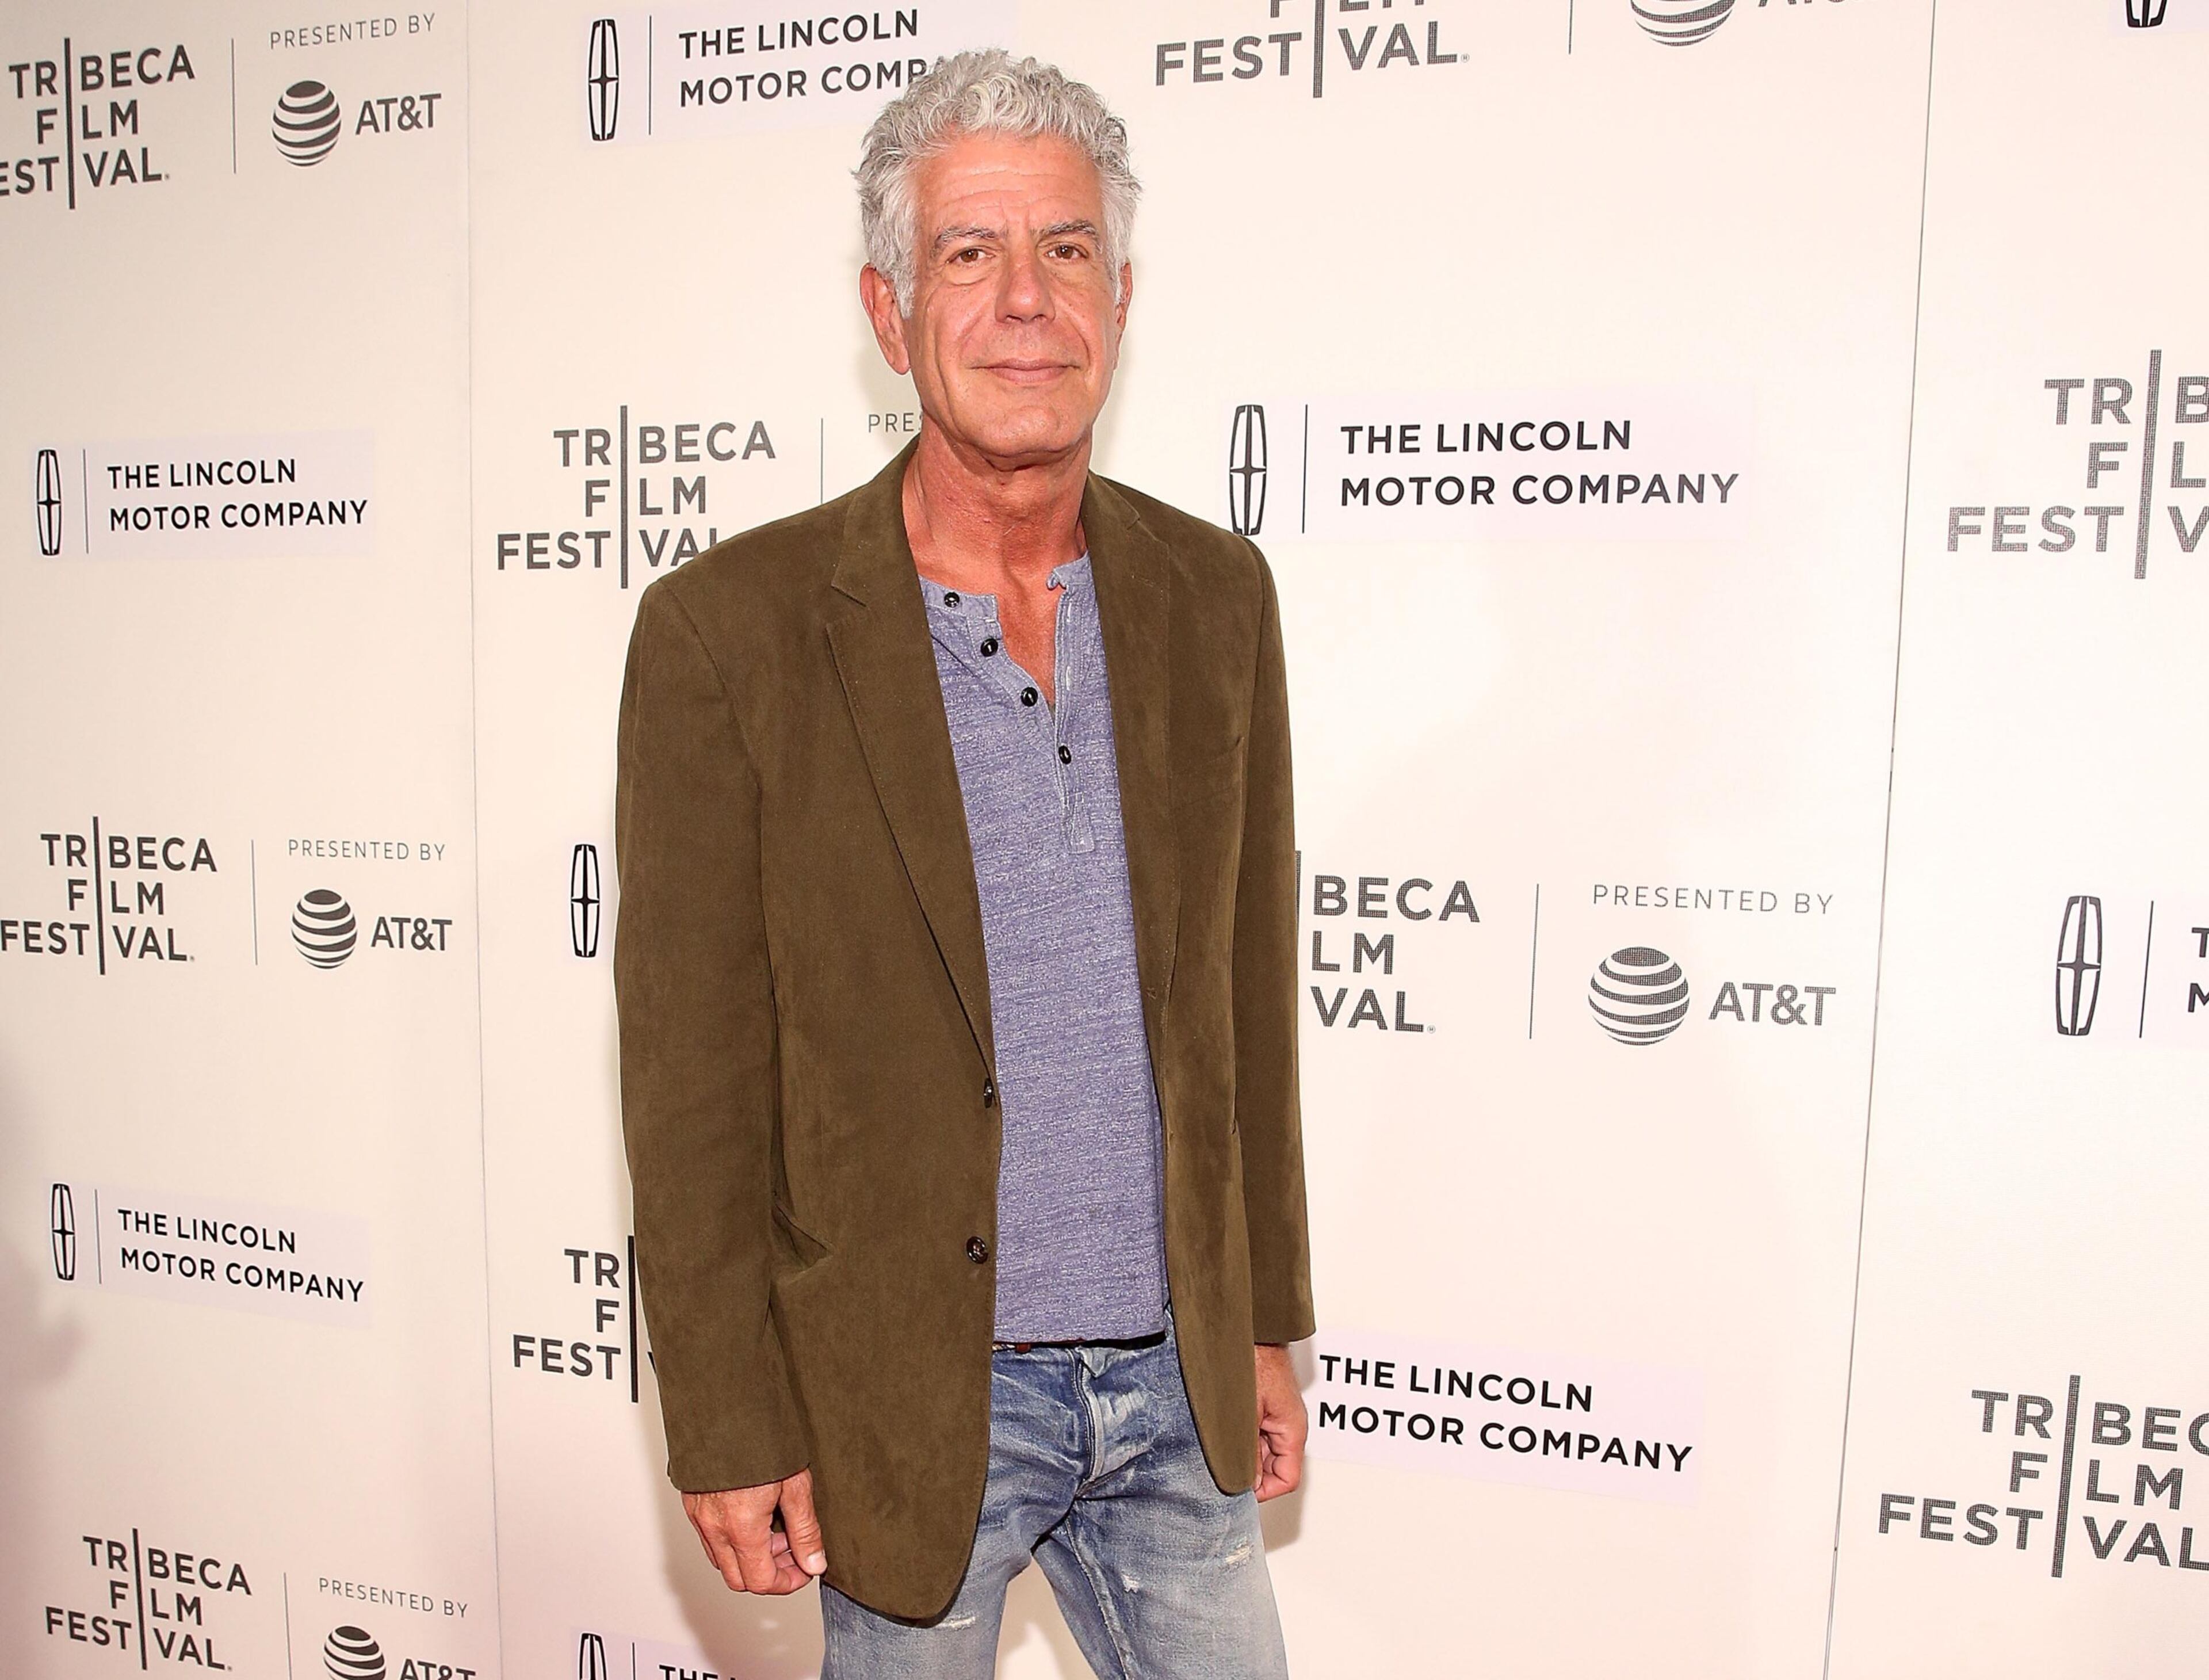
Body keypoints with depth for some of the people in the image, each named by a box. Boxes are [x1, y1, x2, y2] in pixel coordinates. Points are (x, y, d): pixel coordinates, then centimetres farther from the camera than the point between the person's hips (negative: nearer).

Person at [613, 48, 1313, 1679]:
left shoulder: (1215, 596, -1)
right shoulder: (728, 630, -13)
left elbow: (1248, 987, 4)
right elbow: (692, 1079, -10)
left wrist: (1266, 1324, 8)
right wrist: (729, 1430, -7)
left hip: (1178, 1390, 4)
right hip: (910, 1401, -3)